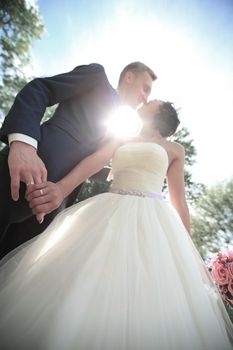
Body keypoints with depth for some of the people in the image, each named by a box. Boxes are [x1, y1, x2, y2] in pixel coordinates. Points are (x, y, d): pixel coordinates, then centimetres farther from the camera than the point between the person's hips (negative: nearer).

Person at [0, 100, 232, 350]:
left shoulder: (174, 150, 16)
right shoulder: (121, 140, 20)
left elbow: (179, 201, 11)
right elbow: (96, 159, -1)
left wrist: (188, 249, 8)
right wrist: (62, 187, -20)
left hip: (152, 222, -1)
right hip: (109, 216, 2)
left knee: (147, 301, -6)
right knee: (86, 286, -1)